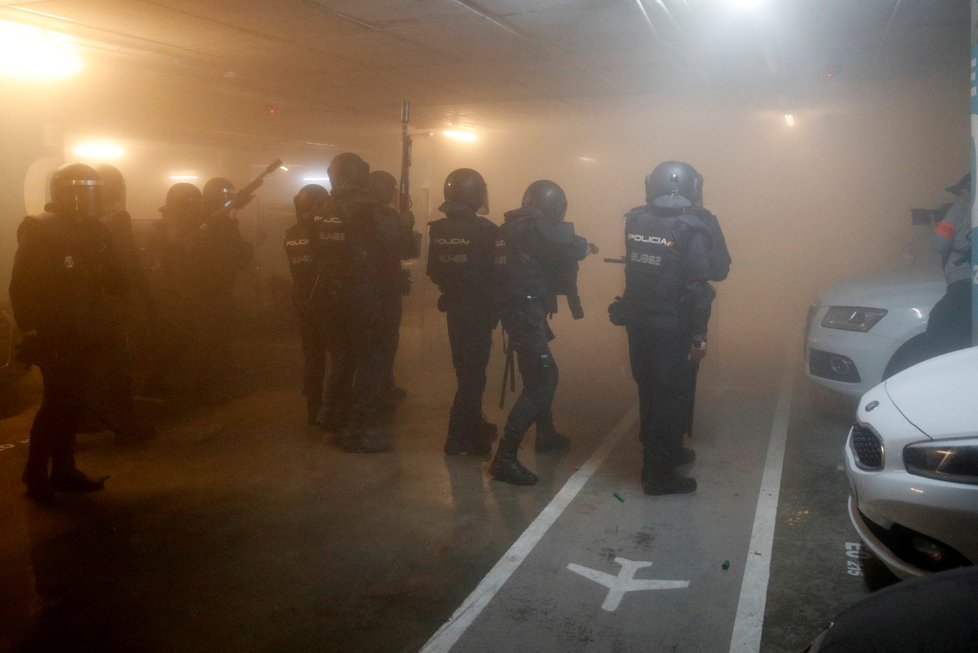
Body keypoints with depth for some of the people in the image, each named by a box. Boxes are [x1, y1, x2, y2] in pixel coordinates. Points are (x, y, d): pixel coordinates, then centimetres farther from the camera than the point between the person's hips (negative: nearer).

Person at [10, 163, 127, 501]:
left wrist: (107, 270, -14)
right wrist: (32, 329, -19)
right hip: (53, 337, -7)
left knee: (71, 403, 11)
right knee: (57, 403, -7)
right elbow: (22, 285, -14)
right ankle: (35, 474, 7)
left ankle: (63, 469, 21)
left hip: (81, 336, 7)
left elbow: (115, 283, 8)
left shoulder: (94, 231, 10)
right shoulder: (39, 230, -10)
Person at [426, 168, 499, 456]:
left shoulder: (437, 229, 0)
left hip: (454, 307, 6)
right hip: (479, 310, -6)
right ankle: (460, 437, 2)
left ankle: (472, 425, 32)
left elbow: (434, 272, 4)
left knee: (465, 368, 19)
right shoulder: (485, 230, -18)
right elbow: (497, 272, -14)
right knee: (473, 371, 1)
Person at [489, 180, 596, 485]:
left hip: (517, 309, 10)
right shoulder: (536, 227, -14)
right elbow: (569, 246, -16)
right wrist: (587, 246, 6)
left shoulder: (513, 226, 13)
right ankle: (504, 458, -14)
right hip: (527, 312, -10)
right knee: (539, 383, -10)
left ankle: (546, 434, 41)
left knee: (544, 374, 25)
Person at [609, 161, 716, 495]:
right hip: (671, 326, -6)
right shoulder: (690, 229, -15)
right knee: (670, 395, 4)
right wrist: (699, 335, -12)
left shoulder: (635, 221, 1)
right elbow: (697, 288, -16)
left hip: (637, 320, 6)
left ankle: (666, 451, 36)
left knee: (649, 391, 18)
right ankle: (659, 474, 8)